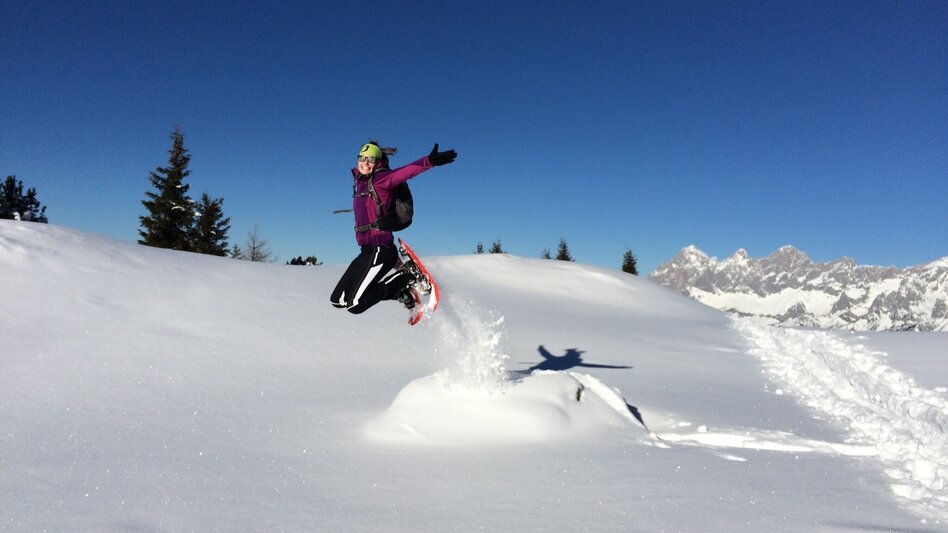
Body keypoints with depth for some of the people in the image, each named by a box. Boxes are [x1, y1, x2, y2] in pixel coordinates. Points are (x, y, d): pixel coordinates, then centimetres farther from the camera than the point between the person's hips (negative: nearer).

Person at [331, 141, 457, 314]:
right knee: (338, 301, 10)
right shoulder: (359, 181, 15)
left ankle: (402, 280, 2)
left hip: (380, 249, -9)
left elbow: (408, 171, -23)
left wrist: (430, 161, -39)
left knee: (355, 304, -13)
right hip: (367, 250, 9)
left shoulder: (381, 179, -8)